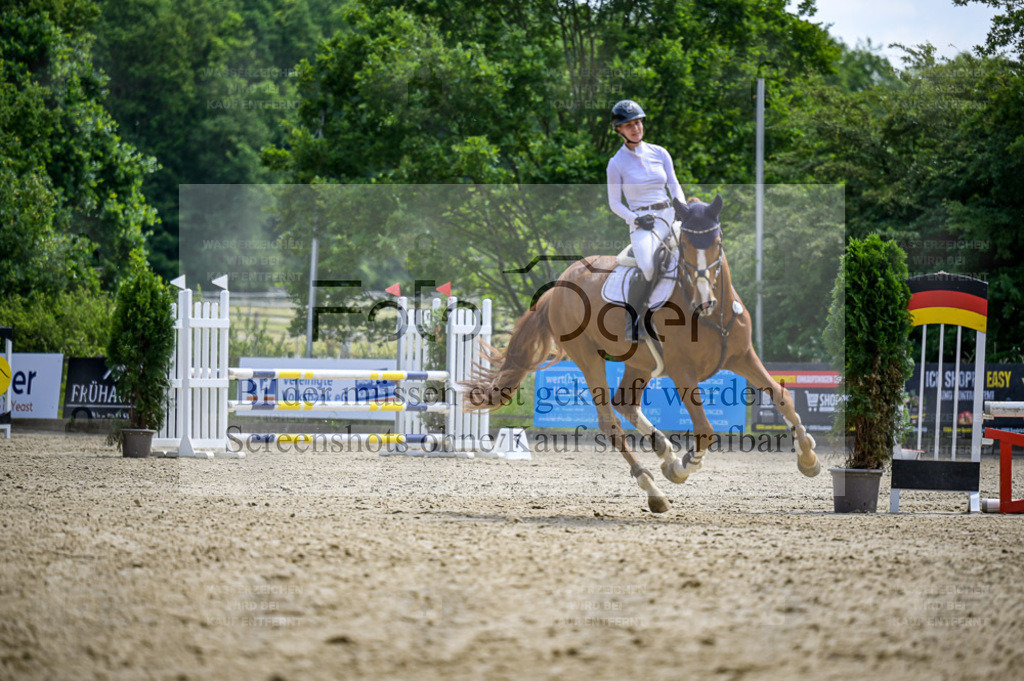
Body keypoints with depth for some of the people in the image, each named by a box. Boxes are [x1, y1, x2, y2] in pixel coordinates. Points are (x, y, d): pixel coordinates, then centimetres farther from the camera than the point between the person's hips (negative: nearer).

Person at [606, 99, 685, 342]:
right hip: (641, 221, -4)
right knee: (646, 268, -31)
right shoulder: (617, 163, 1)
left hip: (669, 215, 4)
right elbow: (614, 203, 4)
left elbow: (675, 187, 15)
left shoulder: (660, 153, 10)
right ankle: (632, 323, -15)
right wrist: (636, 219, -12)